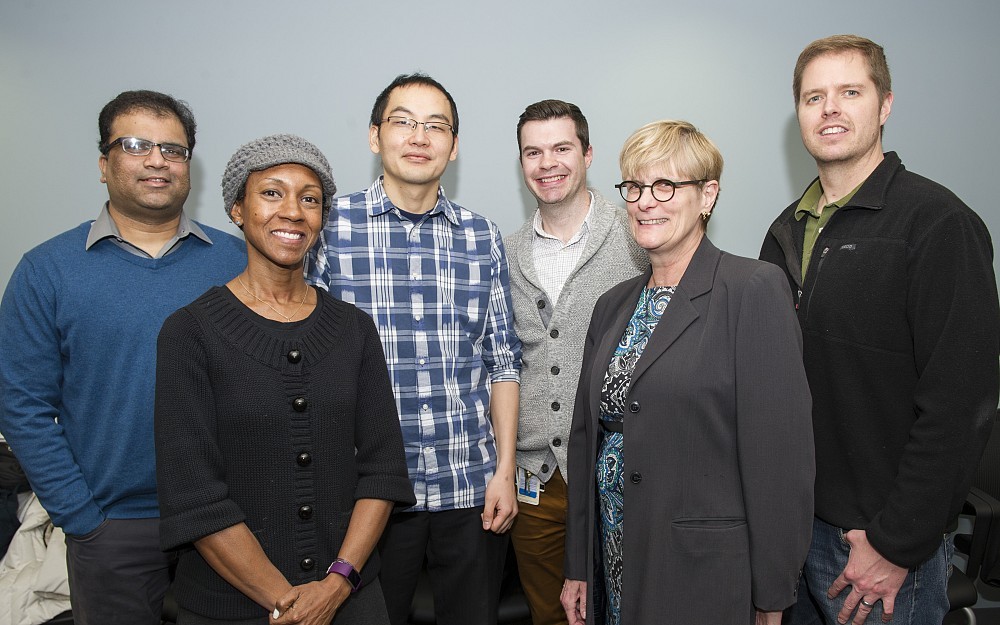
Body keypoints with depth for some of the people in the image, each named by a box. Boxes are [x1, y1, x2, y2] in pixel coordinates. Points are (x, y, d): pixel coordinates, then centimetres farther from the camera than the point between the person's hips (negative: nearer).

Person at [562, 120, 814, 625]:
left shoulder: (755, 290, -12)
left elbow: (779, 454, -14)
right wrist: (577, 568, 10)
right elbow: (587, 437, 9)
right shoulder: (614, 305, 7)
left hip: (708, 580, -5)